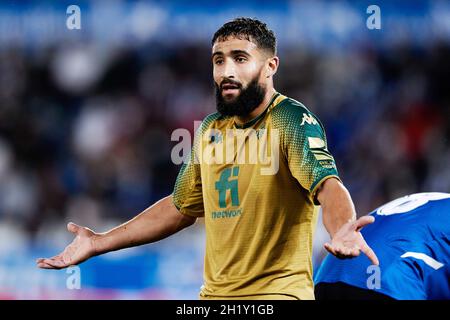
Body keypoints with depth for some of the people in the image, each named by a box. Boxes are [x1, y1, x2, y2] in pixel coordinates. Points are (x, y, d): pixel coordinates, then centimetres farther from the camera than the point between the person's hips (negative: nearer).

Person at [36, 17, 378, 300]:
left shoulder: (294, 122, -10)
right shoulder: (210, 129, 11)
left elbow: (326, 184, -26)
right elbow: (180, 207, 23)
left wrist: (342, 229, -48)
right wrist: (100, 243, 19)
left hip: (277, 291, -6)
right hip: (214, 293, 6)